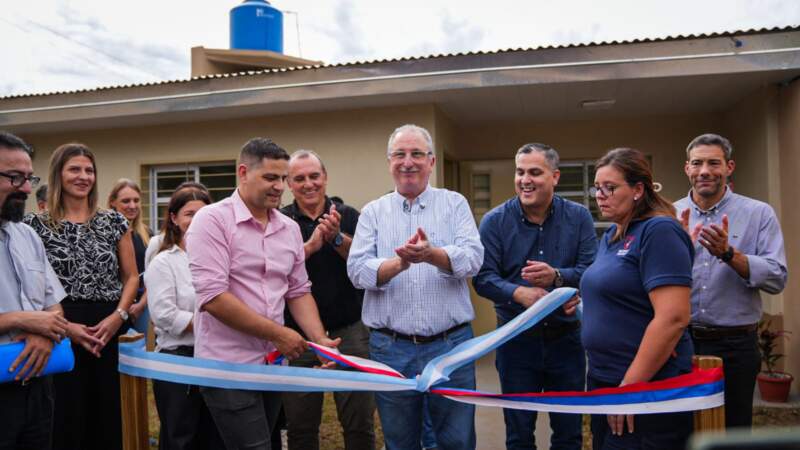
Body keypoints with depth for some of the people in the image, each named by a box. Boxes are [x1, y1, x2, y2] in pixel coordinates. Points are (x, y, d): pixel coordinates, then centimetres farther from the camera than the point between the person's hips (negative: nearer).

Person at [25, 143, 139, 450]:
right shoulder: (37, 225, 1)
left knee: (106, 412, 9)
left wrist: (118, 316, -7)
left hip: (106, 330, 2)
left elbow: (131, 276, 8)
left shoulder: (113, 221, 6)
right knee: (66, 416, 5)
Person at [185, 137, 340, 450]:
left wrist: (320, 340, -3)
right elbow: (213, 296, -19)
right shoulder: (212, 220, -11)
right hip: (228, 367, -6)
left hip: (274, 365, 7)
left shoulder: (290, 228, 9)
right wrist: (278, 334, -16)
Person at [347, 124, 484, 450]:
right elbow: (357, 271, -6)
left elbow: (473, 258, -10)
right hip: (391, 349, 1)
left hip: (451, 345, 0)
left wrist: (432, 254, -29)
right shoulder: (373, 212, 5)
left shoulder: (454, 203, 4)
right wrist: (400, 262, -25)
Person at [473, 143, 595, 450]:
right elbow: (483, 278, -12)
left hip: (567, 338, 1)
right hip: (515, 340, -1)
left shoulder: (578, 217, -2)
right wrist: (519, 293, -30)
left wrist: (557, 277, -29)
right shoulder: (494, 222, -6)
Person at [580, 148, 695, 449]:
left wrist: (630, 387, -22)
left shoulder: (658, 231, -15)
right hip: (603, 380, 8)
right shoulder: (611, 236, 10)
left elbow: (673, 319, -24)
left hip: (647, 387, -8)